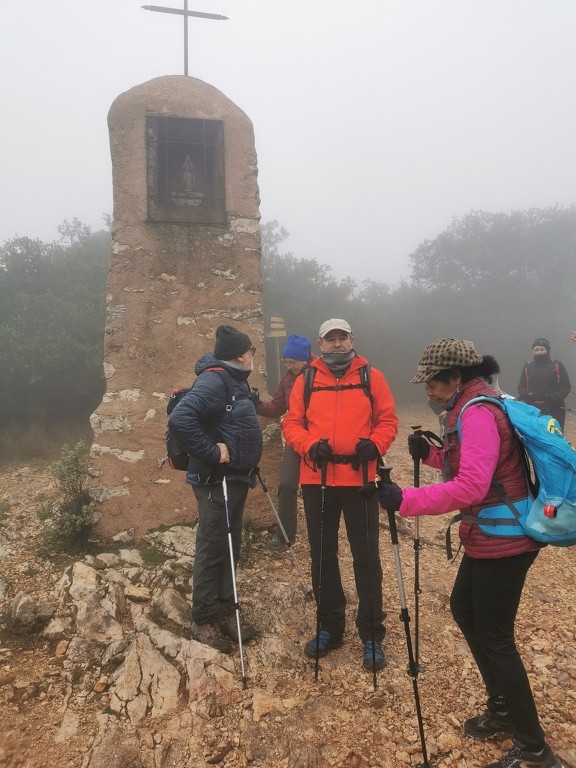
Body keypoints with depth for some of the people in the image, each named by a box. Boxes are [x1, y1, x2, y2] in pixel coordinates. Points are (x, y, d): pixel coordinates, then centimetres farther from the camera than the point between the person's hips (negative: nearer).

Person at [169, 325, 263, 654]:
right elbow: (180, 419, -32)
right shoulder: (214, 380, -19)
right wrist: (211, 452, -24)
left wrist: (247, 467, 12)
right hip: (216, 481, -10)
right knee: (212, 549, 1)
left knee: (230, 547, 16)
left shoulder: (235, 381, 12)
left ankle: (225, 610, 29)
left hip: (236, 478, 10)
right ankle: (203, 620, 15)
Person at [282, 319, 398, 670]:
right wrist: (309, 445, -15)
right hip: (316, 479, 2)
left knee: (366, 557, 5)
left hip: (360, 479, -2)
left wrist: (374, 444, -16)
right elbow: (292, 423, 4)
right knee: (322, 555, 12)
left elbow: (388, 420, 2)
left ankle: (372, 634, 20)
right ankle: (330, 627, 29)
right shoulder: (306, 380, 7)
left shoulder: (372, 377, 4)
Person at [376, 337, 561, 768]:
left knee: (496, 638, 2)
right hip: (492, 535, 10)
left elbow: (470, 487, -30)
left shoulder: (478, 413, -21)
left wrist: (405, 501, -28)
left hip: (503, 540, -10)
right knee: (464, 609, 22)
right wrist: (430, 454, 5)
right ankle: (502, 708, 38)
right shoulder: (475, 406, 10)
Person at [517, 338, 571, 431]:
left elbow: (566, 386, 2)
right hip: (533, 409, 1)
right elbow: (521, 387, 13)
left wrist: (554, 398, -14)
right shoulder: (527, 367, 11)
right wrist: (526, 395, -10)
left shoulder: (557, 365, 6)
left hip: (555, 409, -1)